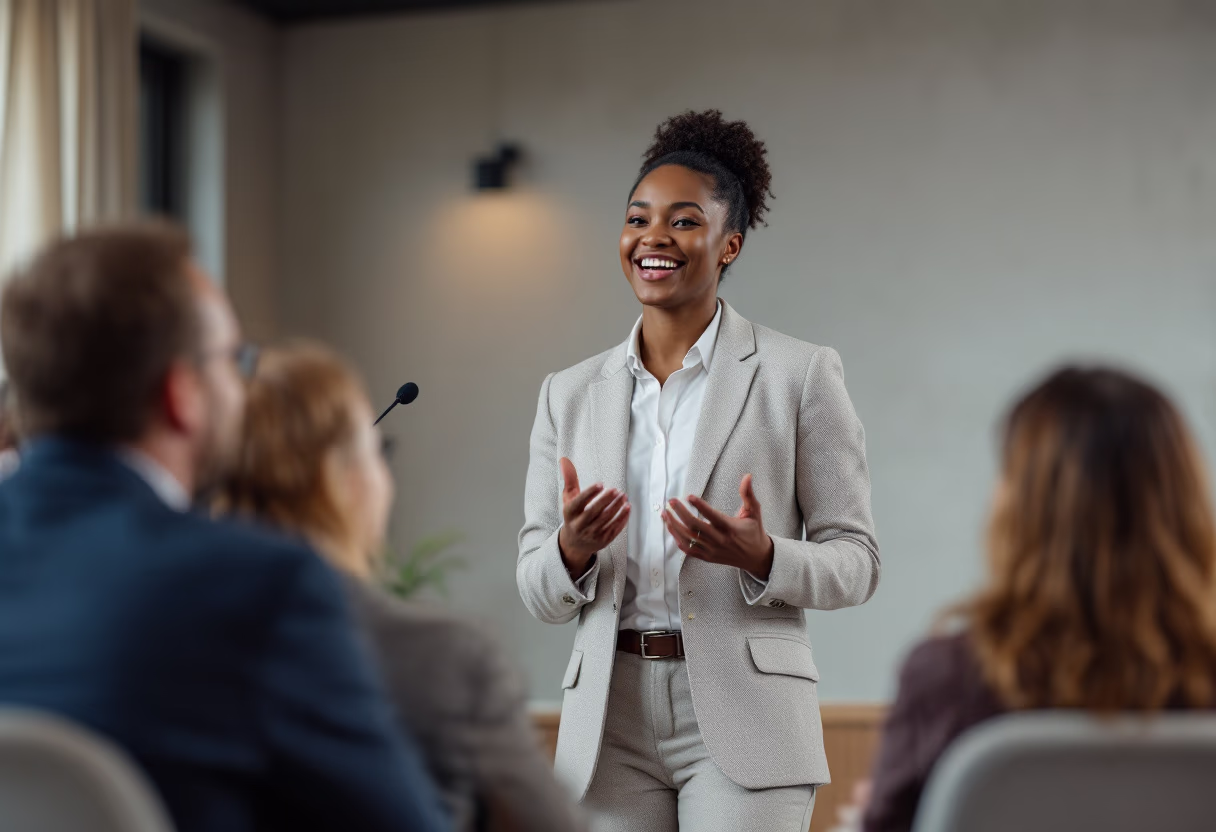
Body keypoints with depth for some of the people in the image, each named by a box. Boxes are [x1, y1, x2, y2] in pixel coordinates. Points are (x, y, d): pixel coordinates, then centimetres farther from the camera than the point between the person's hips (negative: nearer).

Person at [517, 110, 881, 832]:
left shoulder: (802, 374, 1)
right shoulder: (569, 394, 10)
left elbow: (856, 561, 1)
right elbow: (539, 595, 10)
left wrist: (761, 556, -18)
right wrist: (572, 550, -12)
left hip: (744, 715, -3)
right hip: (610, 719, 3)